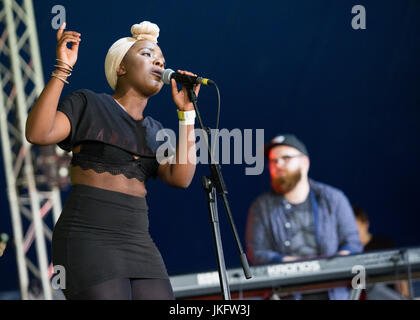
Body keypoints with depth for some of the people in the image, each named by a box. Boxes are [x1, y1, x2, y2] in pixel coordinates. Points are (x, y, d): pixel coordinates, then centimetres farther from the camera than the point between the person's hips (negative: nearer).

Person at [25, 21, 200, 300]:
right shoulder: (88, 106, 2)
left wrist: (186, 113, 5)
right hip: (88, 244, -7)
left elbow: (181, 178, 3)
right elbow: (37, 133, -15)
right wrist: (62, 69, -17)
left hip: (139, 247, 7)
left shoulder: (155, 133, 20)